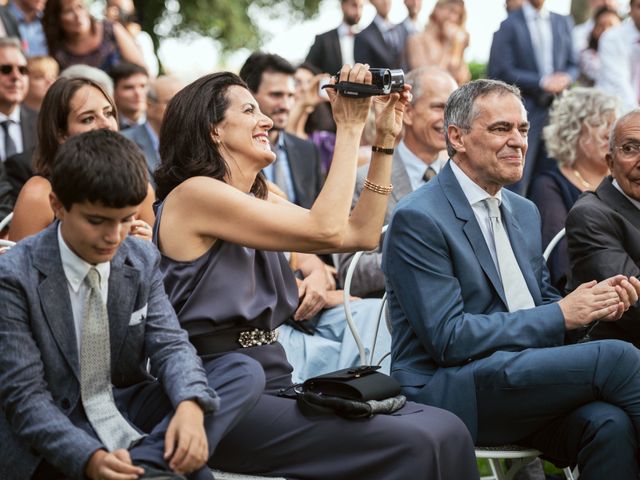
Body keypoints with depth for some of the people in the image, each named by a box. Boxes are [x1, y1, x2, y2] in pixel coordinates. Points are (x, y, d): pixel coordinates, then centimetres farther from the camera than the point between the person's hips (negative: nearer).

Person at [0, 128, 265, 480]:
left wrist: (190, 406, -28)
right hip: (57, 435, -6)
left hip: (129, 411, 6)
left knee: (246, 372, -14)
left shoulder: (143, 260, 3)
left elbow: (169, 344, -3)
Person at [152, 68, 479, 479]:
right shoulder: (193, 194, -10)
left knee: (445, 429, -10)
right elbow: (326, 230, -16)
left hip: (276, 383, 8)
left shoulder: (259, 199, 17)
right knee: (411, 444, -22)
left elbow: (362, 233, 15)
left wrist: (386, 141, 11)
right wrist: (350, 128, -10)